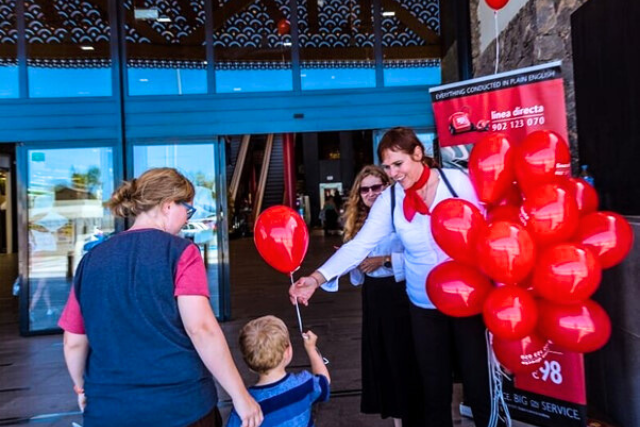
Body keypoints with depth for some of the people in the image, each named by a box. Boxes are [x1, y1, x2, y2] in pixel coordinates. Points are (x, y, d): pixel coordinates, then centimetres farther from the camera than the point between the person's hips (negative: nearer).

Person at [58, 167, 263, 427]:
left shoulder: (91, 260, 4)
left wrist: (82, 388, 24)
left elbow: (73, 342, 7)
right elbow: (201, 328, -18)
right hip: (180, 405, -3)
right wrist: (240, 396, -12)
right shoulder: (180, 252, -10)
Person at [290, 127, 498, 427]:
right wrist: (318, 277, -24)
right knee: (434, 386, 13)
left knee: (478, 380, 9)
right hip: (424, 305, 2)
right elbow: (359, 245, -13)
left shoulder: (457, 181, -10)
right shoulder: (389, 200, -7)